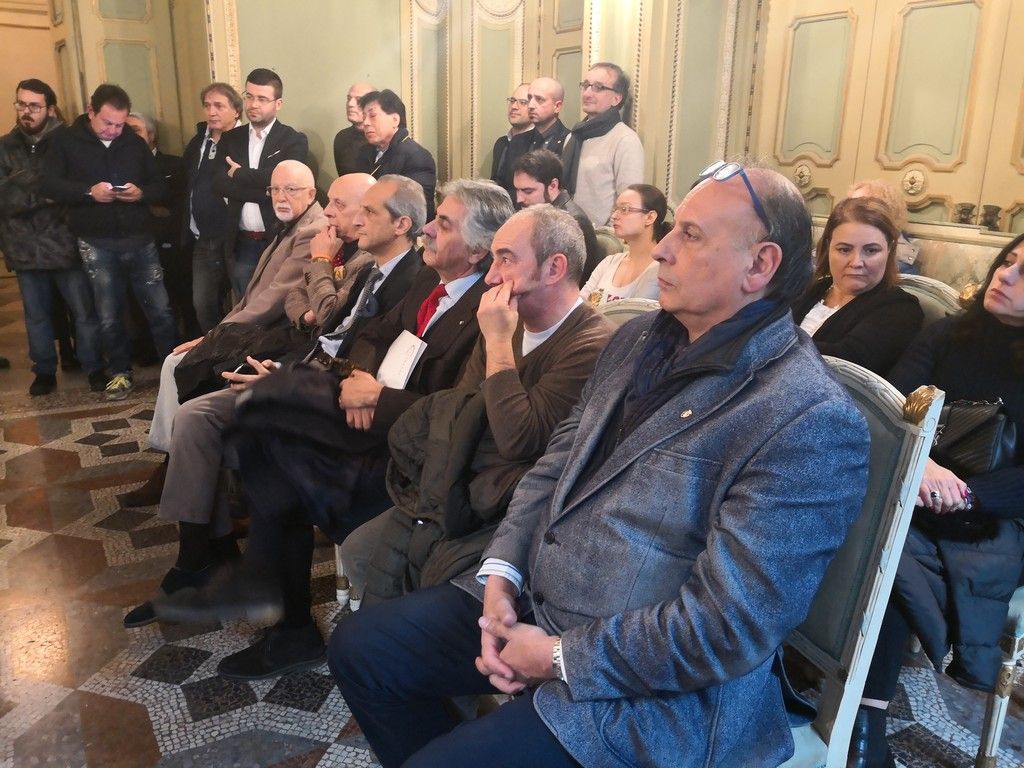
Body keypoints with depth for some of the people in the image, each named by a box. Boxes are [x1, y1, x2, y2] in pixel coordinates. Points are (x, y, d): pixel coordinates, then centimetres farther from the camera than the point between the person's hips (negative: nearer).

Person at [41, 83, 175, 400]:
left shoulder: (135, 143, 9)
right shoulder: (65, 141, 3)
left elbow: (161, 188, 9)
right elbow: (49, 184, -5)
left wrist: (142, 193, -13)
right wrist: (89, 191, -20)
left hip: (141, 240, 1)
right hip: (97, 244, -1)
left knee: (160, 310, 1)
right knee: (109, 316, 8)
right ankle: (122, 373, 23)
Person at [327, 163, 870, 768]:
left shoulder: (811, 421, -22)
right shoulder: (640, 338, 6)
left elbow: (728, 628, -24)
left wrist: (559, 659, -18)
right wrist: (501, 572, -4)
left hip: (652, 688, -7)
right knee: (361, 646, 8)